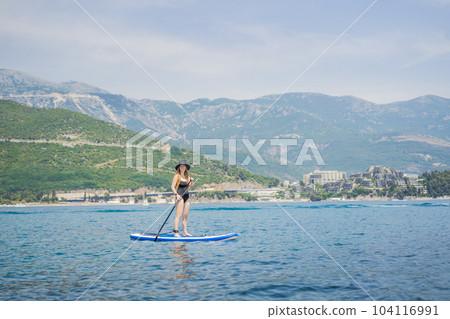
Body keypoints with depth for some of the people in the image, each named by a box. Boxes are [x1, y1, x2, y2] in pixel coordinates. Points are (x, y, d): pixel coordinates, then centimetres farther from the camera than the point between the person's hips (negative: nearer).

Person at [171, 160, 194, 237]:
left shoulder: (187, 176, 14)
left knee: (185, 216, 7)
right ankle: (176, 232, -12)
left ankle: (185, 232, 10)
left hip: (187, 196, 7)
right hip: (180, 196, -7)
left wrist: (191, 181, 1)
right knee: (179, 215, -12)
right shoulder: (177, 176, -4)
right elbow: (172, 187, -9)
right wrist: (176, 194, -21)